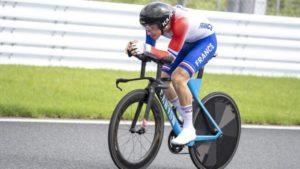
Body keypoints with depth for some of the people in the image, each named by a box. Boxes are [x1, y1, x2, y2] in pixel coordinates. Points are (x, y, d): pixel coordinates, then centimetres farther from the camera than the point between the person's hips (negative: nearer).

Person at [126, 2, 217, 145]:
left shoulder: (180, 22, -40)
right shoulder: (155, 21, -19)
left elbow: (171, 56, -38)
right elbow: (150, 48, -9)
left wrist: (146, 48, -51)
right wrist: (135, 48, -31)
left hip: (205, 41, -8)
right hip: (187, 43, 8)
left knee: (178, 77, -26)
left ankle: (189, 129, -18)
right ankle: (186, 119, 17)